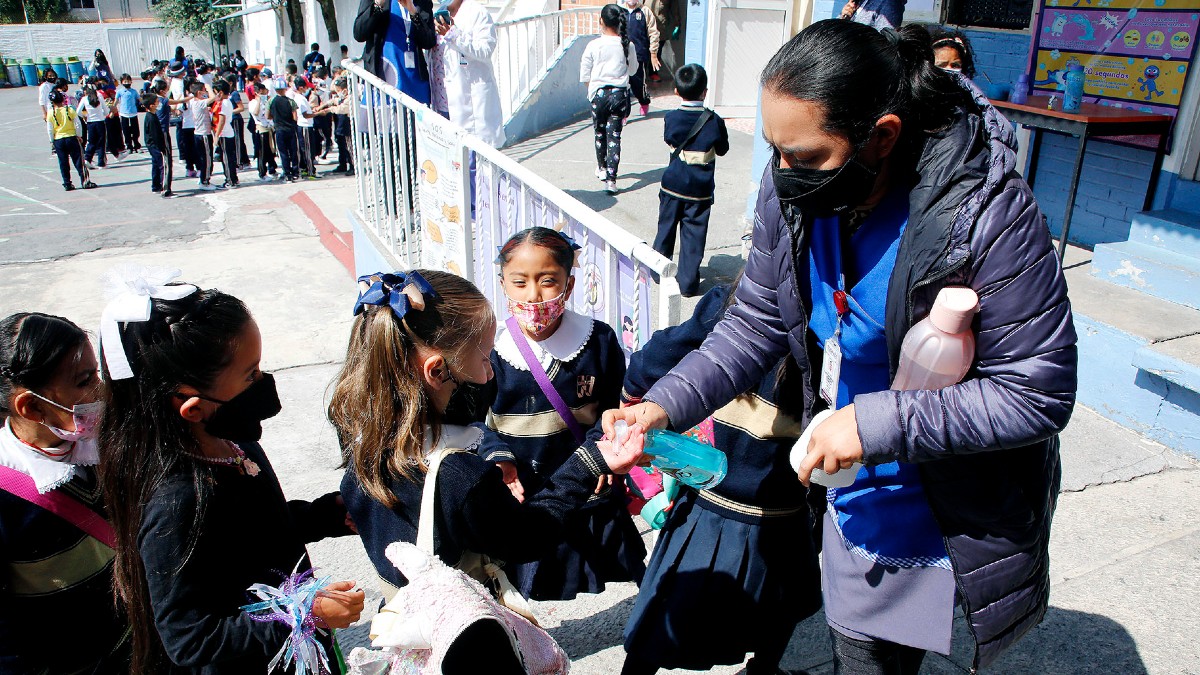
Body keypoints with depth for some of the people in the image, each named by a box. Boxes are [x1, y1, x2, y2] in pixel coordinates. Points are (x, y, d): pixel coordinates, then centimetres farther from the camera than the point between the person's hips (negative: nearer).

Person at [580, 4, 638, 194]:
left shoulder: (594, 45, -9)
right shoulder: (627, 45, -4)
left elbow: (585, 75, -2)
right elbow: (633, 69, 11)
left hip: (599, 93, -1)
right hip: (620, 93, 1)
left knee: (600, 133, 18)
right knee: (614, 135, 2)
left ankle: (602, 168, 37)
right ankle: (611, 178, -7)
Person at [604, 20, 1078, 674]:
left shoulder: (987, 215, -29)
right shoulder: (793, 188, -13)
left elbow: (1039, 394, -23)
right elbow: (757, 320, -3)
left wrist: (876, 423, -30)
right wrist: (665, 405, -16)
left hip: (956, 506, -4)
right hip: (855, 491, 5)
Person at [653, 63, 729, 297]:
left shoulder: (670, 118, -7)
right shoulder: (714, 121, -11)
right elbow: (723, 149, 4)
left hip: (672, 185, 2)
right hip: (701, 189, -2)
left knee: (666, 227, 18)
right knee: (693, 234, 5)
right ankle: (688, 282, 8)